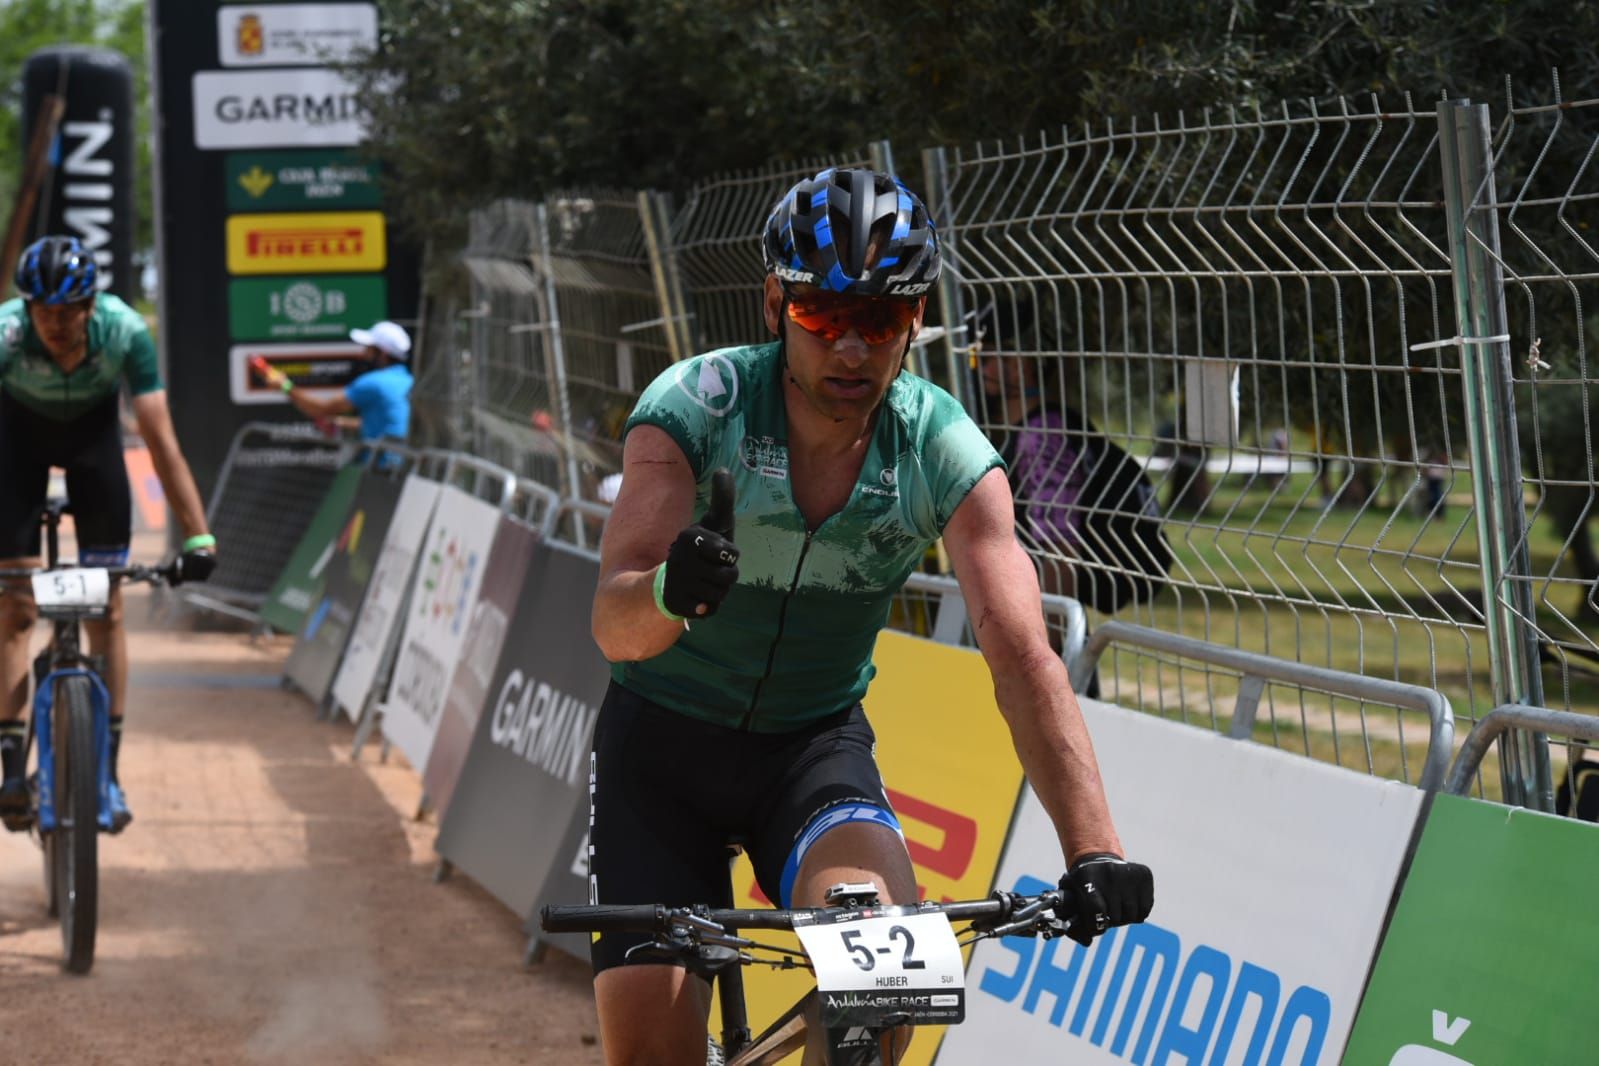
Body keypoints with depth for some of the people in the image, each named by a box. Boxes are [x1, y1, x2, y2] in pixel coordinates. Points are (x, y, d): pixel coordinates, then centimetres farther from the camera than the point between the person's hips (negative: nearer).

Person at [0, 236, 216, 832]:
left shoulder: (125, 331, -34)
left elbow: (161, 441, -32)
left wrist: (197, 536, -36)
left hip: (93, 427, 1)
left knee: (106, 609, -5)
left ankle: (107, 769, 1)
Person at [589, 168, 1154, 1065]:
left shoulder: (947, 455, -17)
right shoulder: (693, 407, -21)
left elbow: (1024, 659, -26)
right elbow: (613, 623, -30)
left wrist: (1094, 851, -39)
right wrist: (669, 594, -56)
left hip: (817, 744, 1)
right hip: (664, 734, -1)